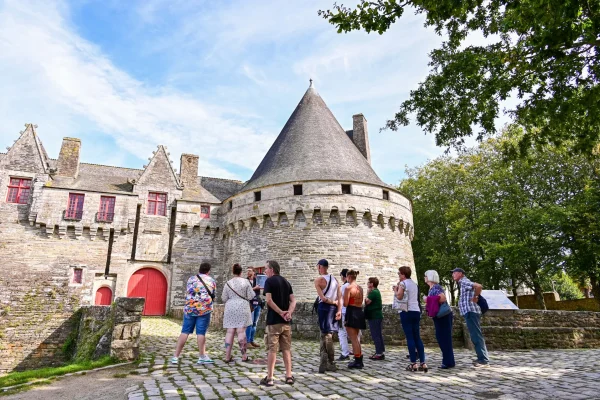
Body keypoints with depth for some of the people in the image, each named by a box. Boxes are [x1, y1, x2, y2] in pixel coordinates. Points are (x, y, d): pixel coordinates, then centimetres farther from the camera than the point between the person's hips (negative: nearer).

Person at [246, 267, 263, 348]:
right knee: (250, 323, -8)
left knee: (255, 323, 10)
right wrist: (254, 288, -17)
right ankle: (247, 342, -3)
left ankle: (252, 341, 18)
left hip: (258, 304, 5)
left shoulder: (257, 280, 13)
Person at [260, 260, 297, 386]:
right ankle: (289, 376, 13)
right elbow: (293, 301, 3)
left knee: (272, 349, 1)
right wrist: (289, 313, -10)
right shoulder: (286, 281, 13)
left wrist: (281, 312, -15)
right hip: (286, 321, 5)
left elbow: (269, 300, -18)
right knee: (286, 349, 11)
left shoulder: (269, 281, -5)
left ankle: (269, 378, 5)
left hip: (273, 320, -5)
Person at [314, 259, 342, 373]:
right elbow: (340, 297, 2)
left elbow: (322, 298, -16)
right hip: (333, 308, 6)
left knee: (326, 335, 1)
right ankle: (325, 363, 23)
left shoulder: (318, 280, -9)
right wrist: (339, 310, -1)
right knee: (328, 334, 15)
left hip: (324, 307, -6)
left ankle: (330, 364, 4)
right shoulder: (335, 279, 9)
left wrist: (334, 302, -3)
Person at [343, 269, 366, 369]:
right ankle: (360, 360, 23)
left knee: (353, 338, -1)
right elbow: (361, 301, 13)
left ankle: (357, 361, 1)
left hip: (351, 313, -8)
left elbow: (345, 303, -16)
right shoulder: (360, 288, 9)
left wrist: (343, 297, 2)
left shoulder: (348, 288, -14)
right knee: (356, 338, 19)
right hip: (359, 312, 8)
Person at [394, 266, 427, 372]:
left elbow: (399, 296, -13)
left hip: (406, 311, -7)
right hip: (416, 311, 7)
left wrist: (395, 290, 5)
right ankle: (423, 363, 5)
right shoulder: (414, 283, 16)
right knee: (417, 337, 8)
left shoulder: (403, 283, -5)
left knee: (410, 338, -4)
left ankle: (413, 364, -3)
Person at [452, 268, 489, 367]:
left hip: (470, 312, -11)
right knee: (476, 336, 14)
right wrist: (476, 297, 17)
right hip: (470, 312, 11)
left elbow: (479, 286, -26)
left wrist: (475, 298, -15)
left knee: (476, 336, -9)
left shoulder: (464, 282, -10)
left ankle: (484, 360, -7)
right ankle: (482, 358, 20)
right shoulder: (463, 283, 20)